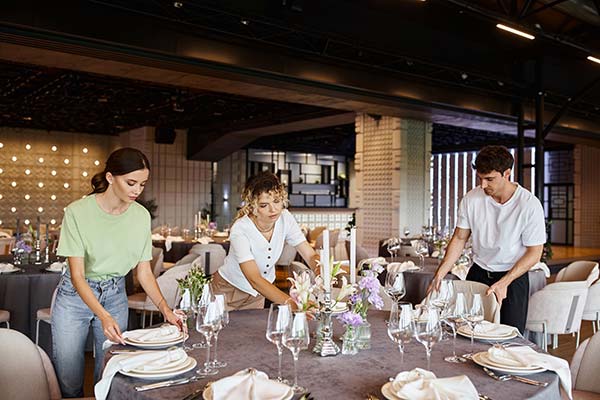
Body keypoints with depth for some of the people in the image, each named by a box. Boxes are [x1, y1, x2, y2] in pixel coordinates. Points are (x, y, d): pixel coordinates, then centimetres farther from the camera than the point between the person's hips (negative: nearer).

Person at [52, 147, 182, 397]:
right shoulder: (78, 212, -19)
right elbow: (77, 275, -20)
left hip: (115, 296, 3)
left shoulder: (141, 216, -7)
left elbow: (144, 271, -2)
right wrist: (104, 316, -33)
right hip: (75, 295, -3)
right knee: (69, 382, 4)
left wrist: (165, 308, -16)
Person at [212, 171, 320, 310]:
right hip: (229, 290, -4)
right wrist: (291, 303, -54)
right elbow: (255, 280, -41)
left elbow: (311, 256, -17)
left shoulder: (285, 218, -18)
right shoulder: (240, 230, -33)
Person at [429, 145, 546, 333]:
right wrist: (440, 273, -8)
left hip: (513, 277, -2)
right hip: (478, 273, 3)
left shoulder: (530, 205, -17)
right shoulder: (471, 199, -8)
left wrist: (504, 283, -19)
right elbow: (459, 239, 1)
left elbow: (534, 253, -12)